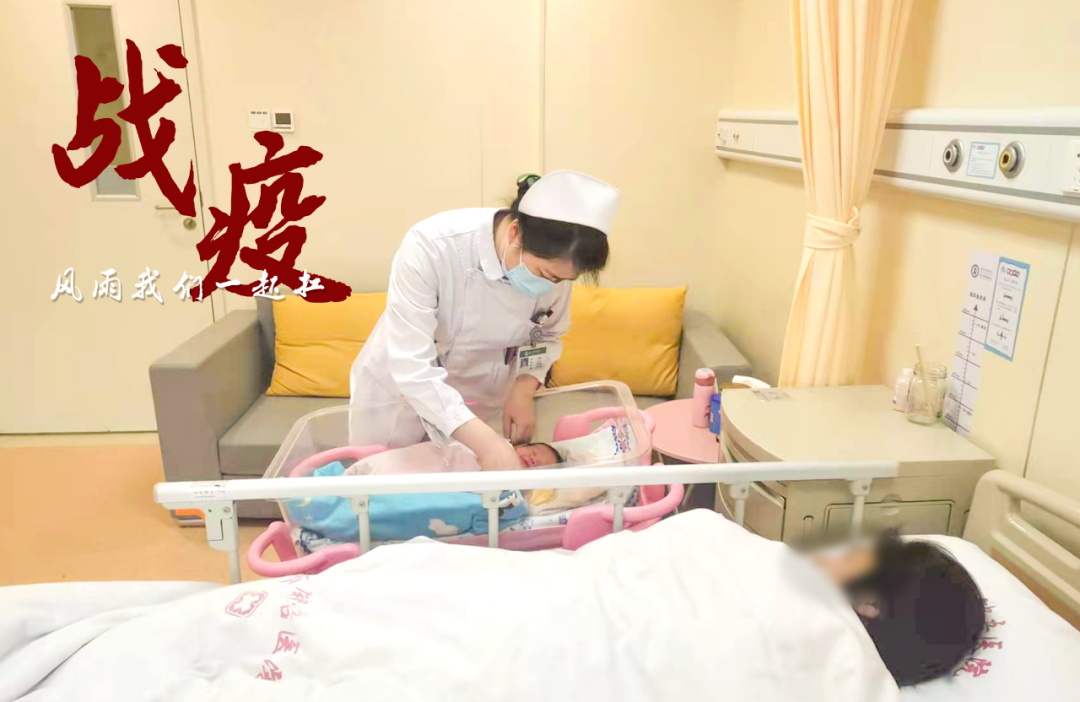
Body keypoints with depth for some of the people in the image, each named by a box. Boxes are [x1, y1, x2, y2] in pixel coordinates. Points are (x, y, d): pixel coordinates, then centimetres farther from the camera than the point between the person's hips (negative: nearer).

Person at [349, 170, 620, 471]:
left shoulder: (553, 263, -20)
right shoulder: (432, 245, -34)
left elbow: (547, 336, -1)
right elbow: (410, 365, -37)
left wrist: (523, 391, -18)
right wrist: (484, 441, -43)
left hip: (482, 395, 3)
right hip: (400, 386, -2)